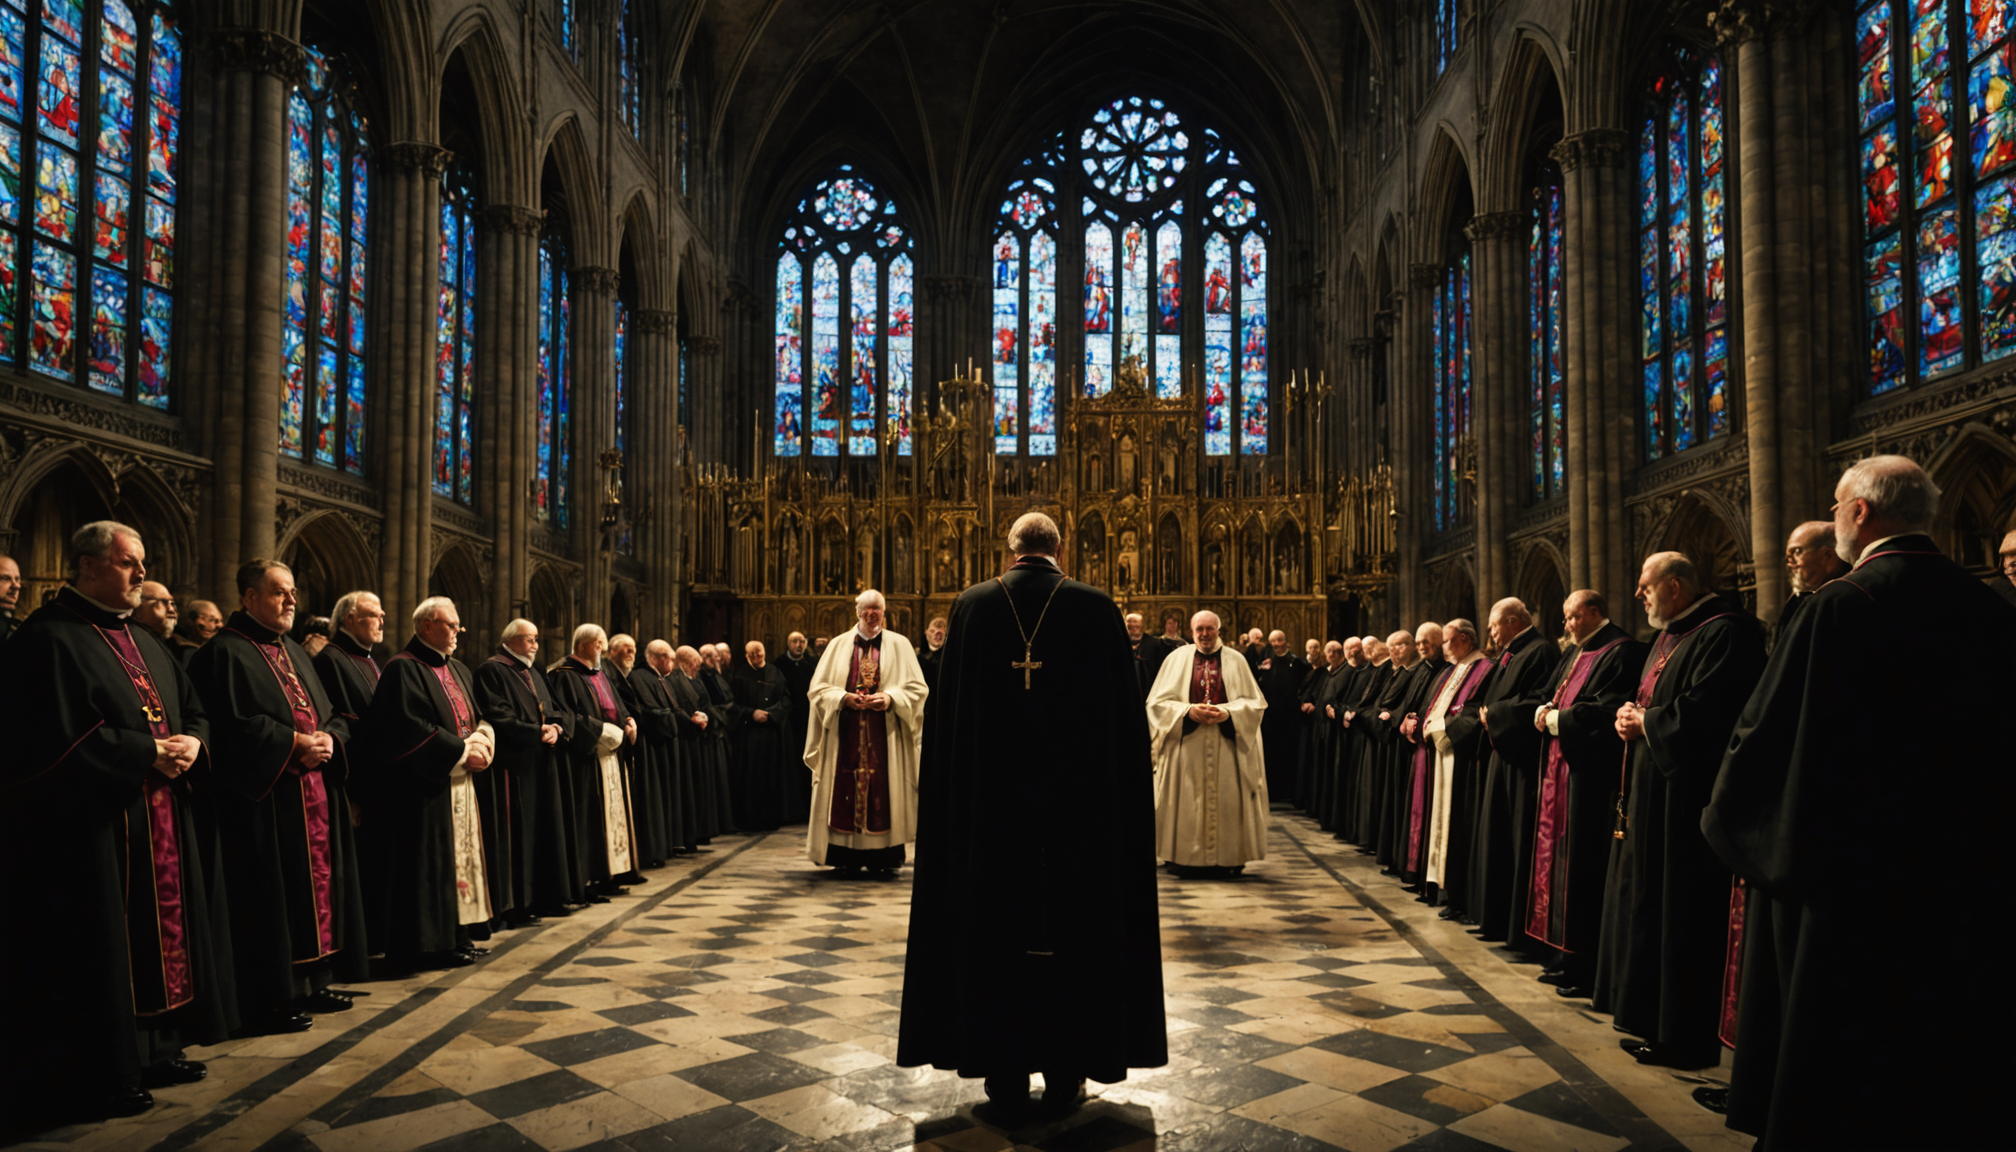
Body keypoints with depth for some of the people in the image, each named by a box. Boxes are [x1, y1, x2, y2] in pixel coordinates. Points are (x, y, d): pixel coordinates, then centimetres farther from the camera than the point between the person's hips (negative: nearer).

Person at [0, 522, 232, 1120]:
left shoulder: (143, 642, 17)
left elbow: (194, 708, 19)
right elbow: (58, 737, -20)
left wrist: (191, 743, -3)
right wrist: (148, 752, -18)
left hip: (159, 825, 9)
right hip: (88, 830, -8)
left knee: (160, 929, 13)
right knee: (99, 951, 0)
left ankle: (152, 1047, 25)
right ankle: (95, 1076, 11)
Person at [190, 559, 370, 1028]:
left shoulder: (295, 653, 18)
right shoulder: (225, 653, -7)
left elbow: (336, 716, 17)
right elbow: (233, 725, -18)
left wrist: (329, 739, -4)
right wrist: (294, 744, -18)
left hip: (315, 794, 8)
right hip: (264, 800, -8)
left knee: (317, 881, 11)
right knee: (272, 896, -3)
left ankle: (313, 980, 21)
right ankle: (269, 1000, 5)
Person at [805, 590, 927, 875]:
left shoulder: (899, 645, 9)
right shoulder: (839, 645, 11)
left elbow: (917, 689, 3)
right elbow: (819, 688, 7)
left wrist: (890, 699, -14)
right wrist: (844, 698, -11)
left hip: (885, 736, -1)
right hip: (846, 734, 1)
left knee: (884, 794, -3)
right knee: (845, 792, -2)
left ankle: (884, 857, 3)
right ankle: (848, 858, 4)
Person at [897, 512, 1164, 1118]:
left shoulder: (972, 605, -2)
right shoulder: (1097, 608, -5)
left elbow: (946, 711, 0)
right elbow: (1127, 710, -3)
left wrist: (949, 791, 9)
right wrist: (1130, 797, 7)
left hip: (990, 801, 1)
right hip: (1082, 802, 0)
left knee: (996, 926, 11)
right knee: (1076, 928, 11)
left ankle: (1005, 1079, 18)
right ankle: (1065, 1075, 19)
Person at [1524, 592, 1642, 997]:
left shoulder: (1621, 653, -12)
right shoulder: (1574, 654, 18)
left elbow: (1608, 712, -20)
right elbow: (1553, 698, 21)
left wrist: (1557, 718, -13)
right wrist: (1544, 711, 0)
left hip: (1592, 776, -10)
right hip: (1562, 770, 10)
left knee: (1585, 868, -5)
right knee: (1562, 859, 12)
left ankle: (1587, 970, 3)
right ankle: (1567, 957, 20)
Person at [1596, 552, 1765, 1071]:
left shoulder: (1724, 633, -14)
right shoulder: (1671, 635, 18)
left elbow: (1703, 709, -24)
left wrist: (1645, 722, -10)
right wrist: (1631, 713, 2)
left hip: (1686, 794, -10)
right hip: (1652, 789, 10)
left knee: (1679, 912, -4)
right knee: (1646, 901, 13)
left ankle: (1684, 1036, 5)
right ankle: (1652, 1014, 23)